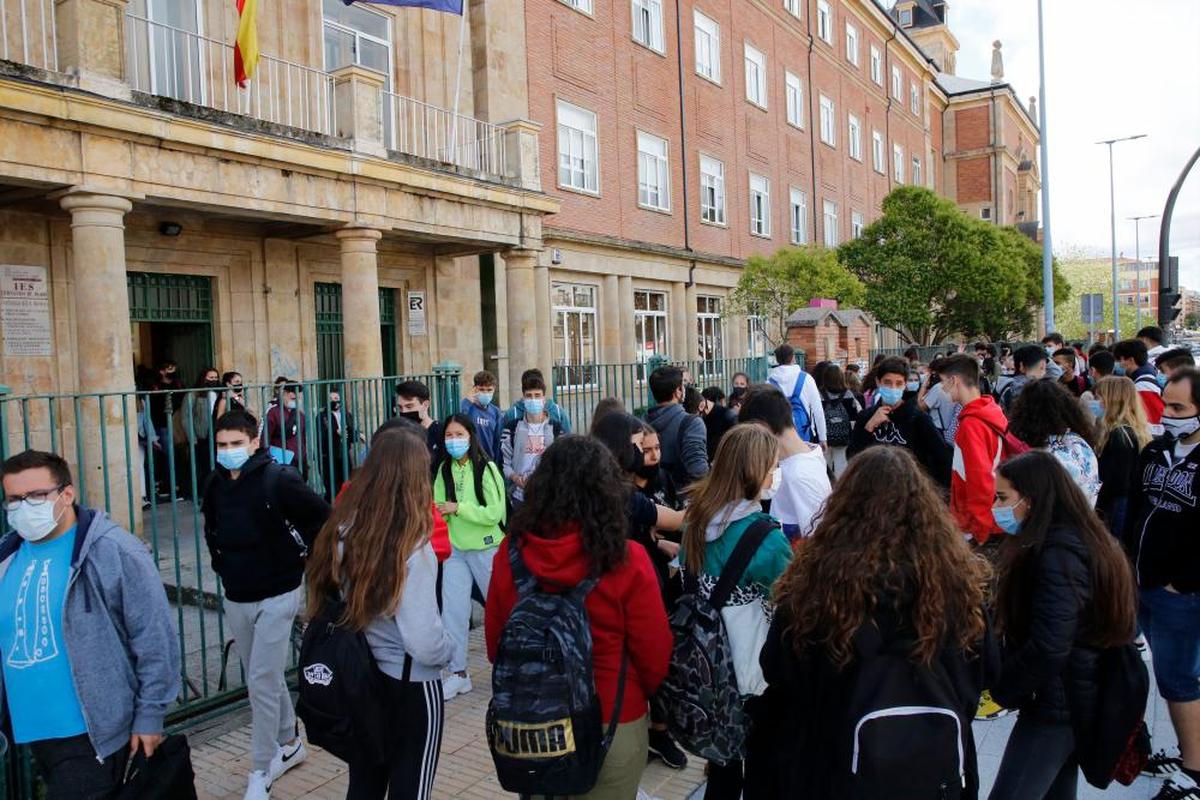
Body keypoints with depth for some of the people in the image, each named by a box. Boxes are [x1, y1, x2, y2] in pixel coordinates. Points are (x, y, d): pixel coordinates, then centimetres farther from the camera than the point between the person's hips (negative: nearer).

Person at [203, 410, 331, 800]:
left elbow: (322, 517, -13)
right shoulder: (215, 484, 2)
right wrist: (221, 563, 11)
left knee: (263, 681, -6)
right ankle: (289, 742, 36)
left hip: (275, 597, -6)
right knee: (261, 679, 17)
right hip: (235, 598, 6)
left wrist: (300, 560, -9)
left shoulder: (278, 480, -17)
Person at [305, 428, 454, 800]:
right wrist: (451, 648, -6)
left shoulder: (342, 532, -6)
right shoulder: (411, 549, -25)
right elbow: (425, 645, -26)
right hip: (410, 688, -6)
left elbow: (323, 597, 6)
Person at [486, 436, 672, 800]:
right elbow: (654, 653, -12)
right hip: (612, 724, -2)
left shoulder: (511, 552, -14)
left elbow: (494, 640, -1)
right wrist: (645, 693, 10)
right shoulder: (627, 560, -22)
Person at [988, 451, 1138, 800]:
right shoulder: (1078, 541, 8)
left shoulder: (1057, 555, -23)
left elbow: (1048, 647, -28)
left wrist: (1004, 689, -12)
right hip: (1078, 699, 10)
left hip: (1055, 707, -10)